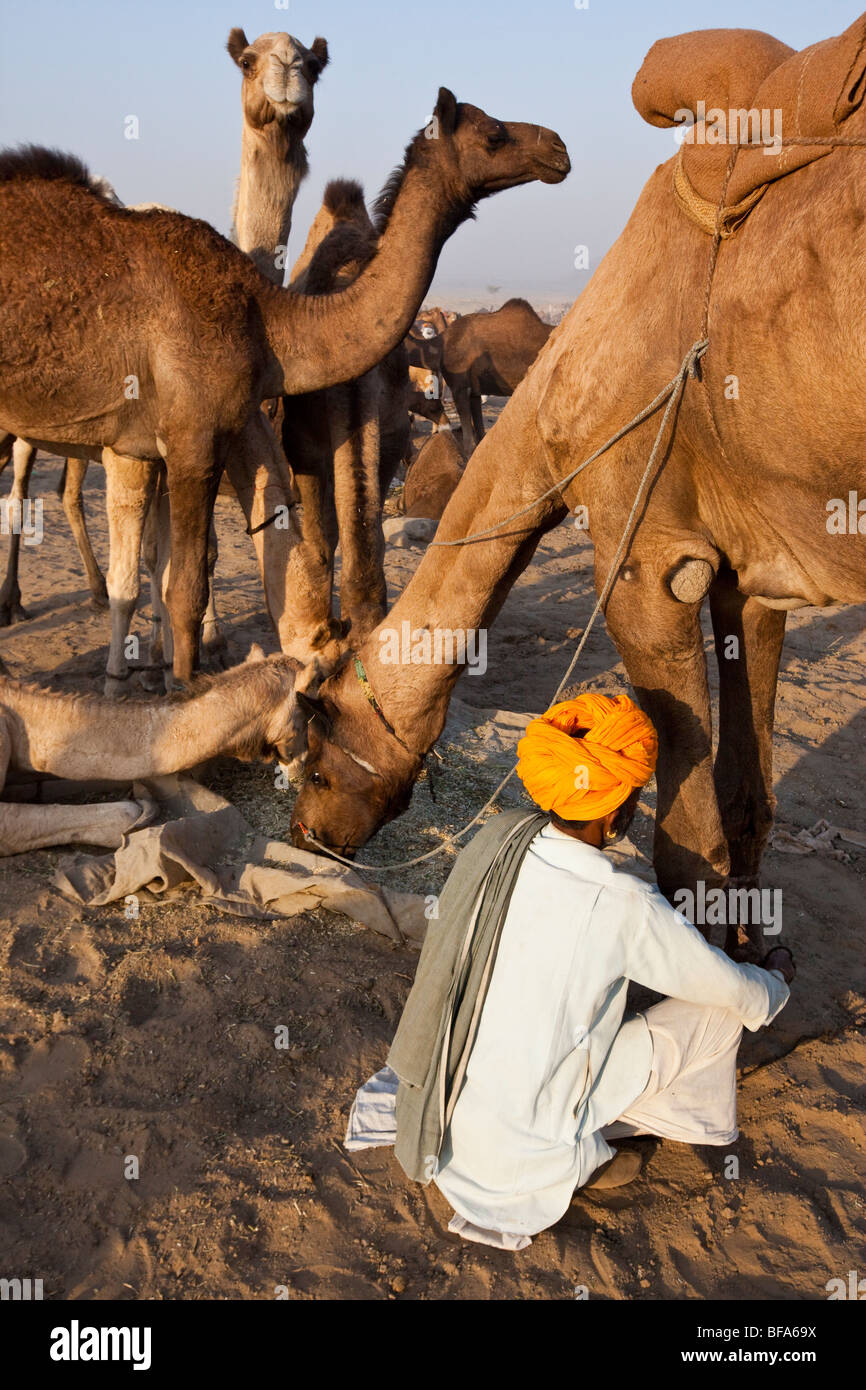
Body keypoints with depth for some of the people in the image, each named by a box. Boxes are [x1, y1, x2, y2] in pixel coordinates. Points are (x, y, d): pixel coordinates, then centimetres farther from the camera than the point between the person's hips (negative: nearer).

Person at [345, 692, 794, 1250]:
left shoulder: (497, 837, -9)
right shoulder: (625, 908, -24)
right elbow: (732, 989, -7)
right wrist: (775, 980, 17)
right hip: (518, 1145, -6)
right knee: (717, 1010, 2)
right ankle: (575, 1160, 13)